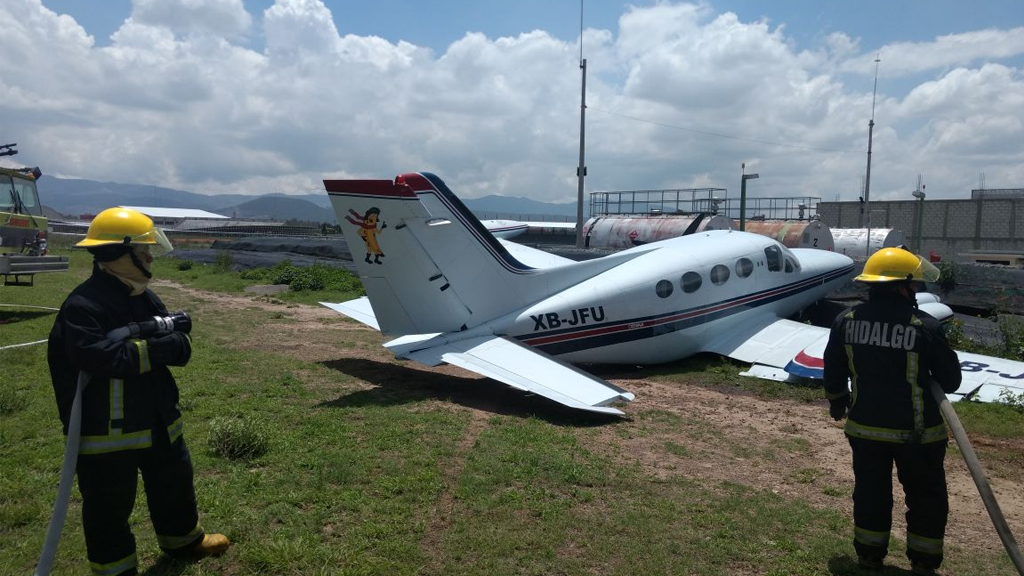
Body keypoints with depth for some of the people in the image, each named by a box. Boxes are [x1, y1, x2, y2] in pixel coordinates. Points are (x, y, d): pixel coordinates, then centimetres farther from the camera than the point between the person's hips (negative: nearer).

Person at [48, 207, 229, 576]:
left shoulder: (146, 299, 7)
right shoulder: (83, 306, -20)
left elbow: (182, 349, 2)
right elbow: (101, 358, -33)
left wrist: (152, 342, -18)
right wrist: (152, 349, -20)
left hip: (158, 420, 8)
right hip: (106, 429, -8)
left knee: (174, 483, 23)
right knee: (110, 505, 9)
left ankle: (182, 538, 45)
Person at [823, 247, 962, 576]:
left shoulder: (846, 321, -6)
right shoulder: (925, 327, -18)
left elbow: (833, 373, 5)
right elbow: (950, 381, -7)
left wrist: (837, 403, 22)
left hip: (864, 427, 3)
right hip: (916, 432, -3)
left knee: (870, 492, 17)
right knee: (926, 498, 16)